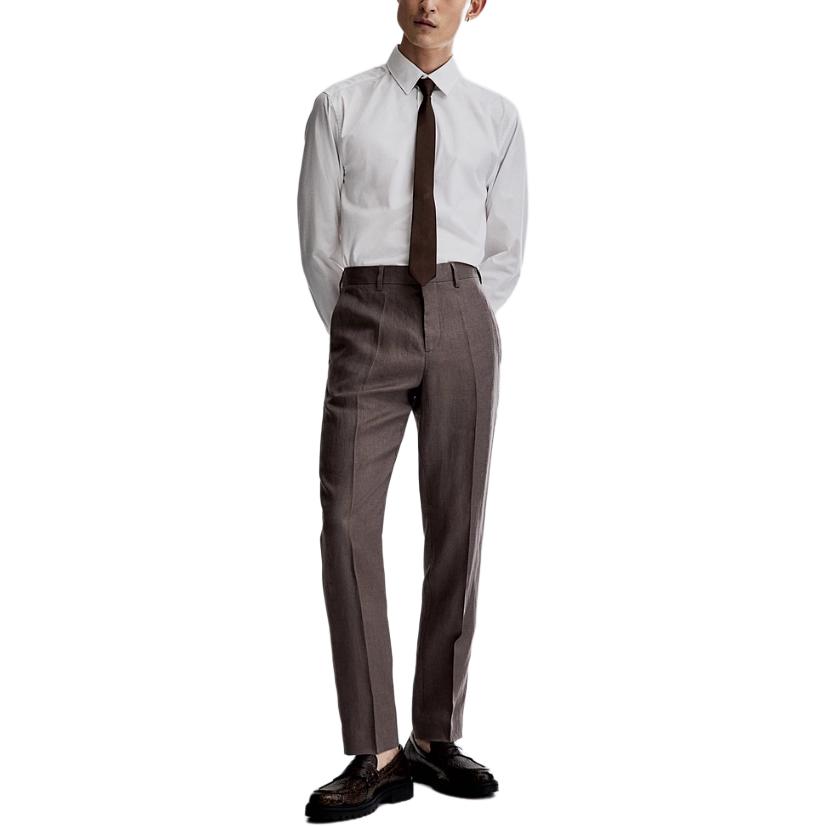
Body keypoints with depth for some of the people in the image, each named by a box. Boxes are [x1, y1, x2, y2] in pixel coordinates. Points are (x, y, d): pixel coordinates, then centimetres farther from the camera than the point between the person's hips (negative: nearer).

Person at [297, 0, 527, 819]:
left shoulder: (496, 117, 14)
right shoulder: (339, 107, 9)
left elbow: (505, 250, 16)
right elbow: (318, 242, 9)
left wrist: (452, 339, 12)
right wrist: (364, 346, 10)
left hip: (463, 326, 2)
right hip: (367, 323, -1)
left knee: (456, 529, 1)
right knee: (348, 524, -13)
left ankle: (435, 738, 12)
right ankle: (375, 756, -7)